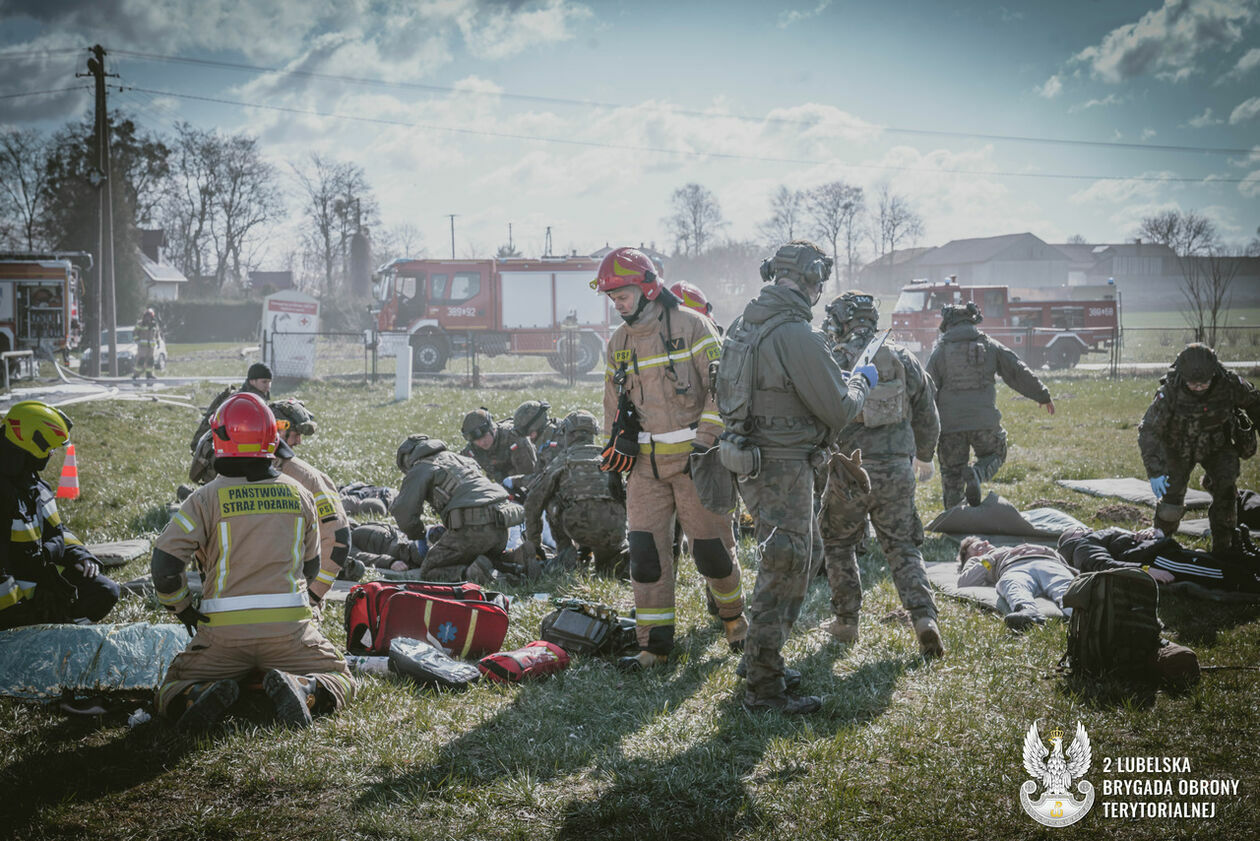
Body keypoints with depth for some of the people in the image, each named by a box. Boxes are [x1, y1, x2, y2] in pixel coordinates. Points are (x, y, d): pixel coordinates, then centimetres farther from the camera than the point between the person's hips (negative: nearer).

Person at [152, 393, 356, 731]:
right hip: (290, 626, 1)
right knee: (341, 682, 14)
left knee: (172, 694, 15)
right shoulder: (299, 494, 7)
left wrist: (183, 610, 10)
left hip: (223, 631, -1)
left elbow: (164, 565, -8)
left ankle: (204, 694, -19)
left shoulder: (206, 497, -2)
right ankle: (304, 690, -19)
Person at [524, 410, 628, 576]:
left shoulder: (561, 461, 15)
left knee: (552, 503, 24)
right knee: (604, 566, 33)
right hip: (615, 530, 3)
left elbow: (533, 501, 18)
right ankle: (620, 557, 3)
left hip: (580, 525, -3)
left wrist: (534, 542, 30)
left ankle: (565, 551, 16)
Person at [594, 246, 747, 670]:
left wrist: (705, 442, -16)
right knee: (645, 550, -2)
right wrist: (618, 449, 16)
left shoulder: (690, 326, -7)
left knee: (711, 547, 1)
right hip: (646, 463, 5)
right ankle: (654, 644, 5)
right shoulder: (618, 341, 11)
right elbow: (615, 404, 22)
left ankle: (733, 616, 28)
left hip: (693, 458, -5)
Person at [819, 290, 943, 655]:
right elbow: (927, 415, 12)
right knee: (902, 547, 12)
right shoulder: (903, 359, 4)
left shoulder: (833, 362, -8)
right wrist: (924, 456, 27)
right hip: (898, 470, 3)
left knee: (838, 544, 18)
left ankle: (846, 621, 21)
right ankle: (924, 618, -5)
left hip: (851, 472, -3)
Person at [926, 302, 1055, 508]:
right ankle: (977, 474, -9)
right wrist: (1043, 396, 20)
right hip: (985, 421, 0)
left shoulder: (939, 352, 3)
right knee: (995, 455, 24)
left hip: (950, 424, 0)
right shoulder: (990, 346, 6)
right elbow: (1019, 373, 8)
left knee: (952, 474, 11)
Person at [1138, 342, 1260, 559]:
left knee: (1225, 488, -19)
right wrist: (1155, 471, -39)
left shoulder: (1230, 384, -26)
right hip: (1179, 449, -1)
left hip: (1218, 446, 1)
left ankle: (1223, 544, -3)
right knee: (1171, 498, -6)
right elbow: (1148, 431, -31)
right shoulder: (1169, 393, -32)